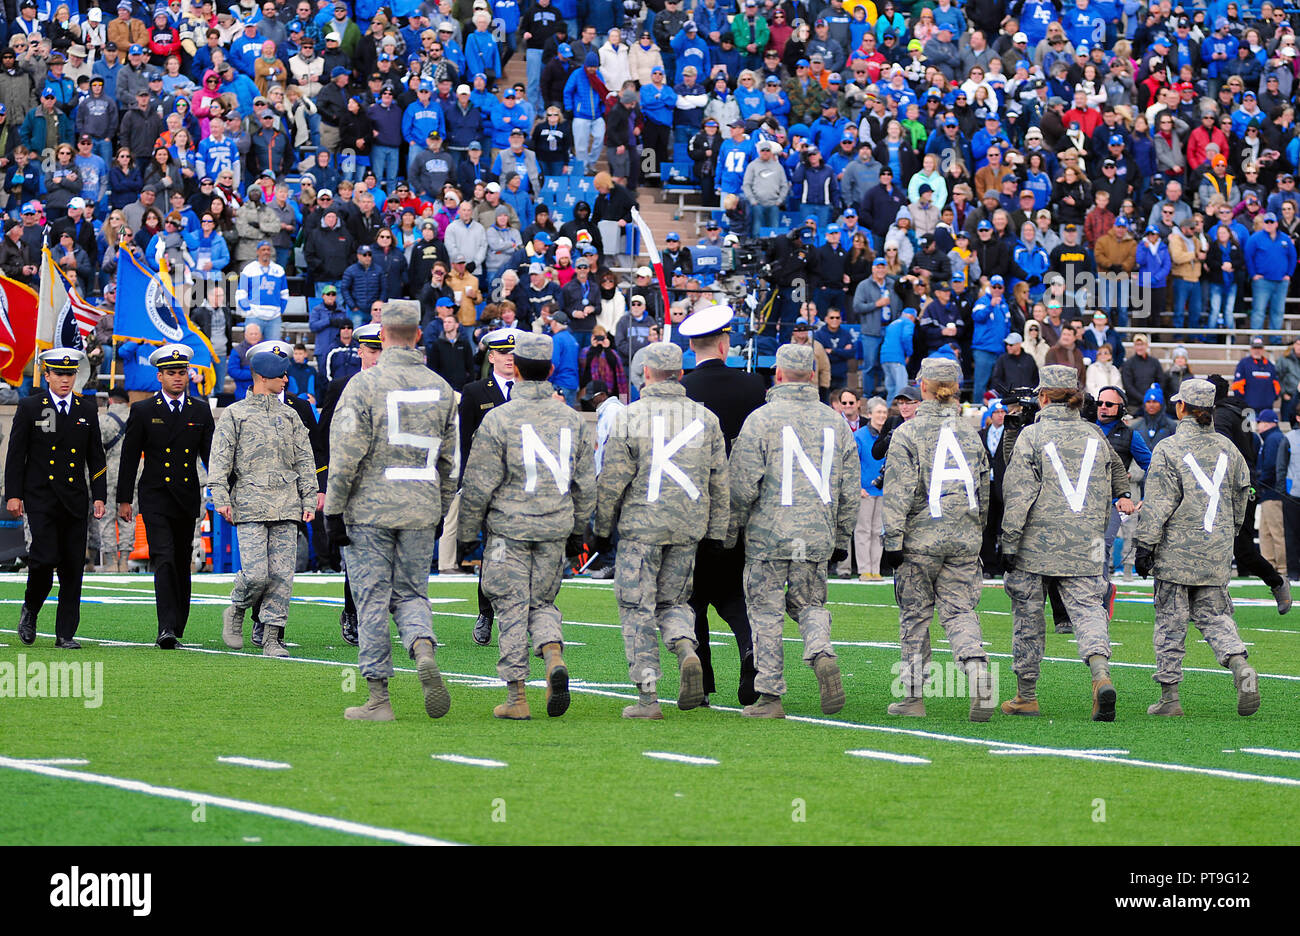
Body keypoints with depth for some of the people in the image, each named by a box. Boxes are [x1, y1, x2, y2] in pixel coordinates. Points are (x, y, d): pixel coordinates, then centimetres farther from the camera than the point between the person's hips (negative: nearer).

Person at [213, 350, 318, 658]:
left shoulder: (290, 416, 18)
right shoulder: (234, 414, 6)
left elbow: (304, 460, 18)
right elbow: (220, 458, 1)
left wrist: (309, 499, 10)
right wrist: (221, 497, -9)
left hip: (286, 505, 4)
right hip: (250, 505, -4)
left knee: (282, 574, -4)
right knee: (255, 573, -13)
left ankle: (271, 637, 1)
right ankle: (235, 612, 15)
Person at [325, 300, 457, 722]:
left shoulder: (364, 384, -7)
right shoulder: (441, 389, 7)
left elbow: (345, 456, -10)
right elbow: (449, 460, 13)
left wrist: (334, 512, -5)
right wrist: (439, 512, 22)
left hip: (370, 510, -4)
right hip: (421, 512, 4)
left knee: (372, 600, 2)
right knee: (411, 594, 14)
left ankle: (378, 698, 3)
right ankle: (424, 649, -17)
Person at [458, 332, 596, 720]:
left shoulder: (499, 418, -8)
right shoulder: (572, 419, 5)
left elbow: (478, 484, -7)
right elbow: (586, 484, 12)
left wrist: (468, 532, 3)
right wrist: (577, 531, 22)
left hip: (510, 525, -4)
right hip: (555, 528, 4)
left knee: (511, 606, 3)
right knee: (542, 602, 16)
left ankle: (516, 696, 3)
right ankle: (555, 657, -13)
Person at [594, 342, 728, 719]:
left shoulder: (628, 417, -6)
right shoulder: (705, 418, 5)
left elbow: (612, 480, -5)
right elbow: (720, 482, 7)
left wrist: (603, 530, 6)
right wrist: (717, 533, 14)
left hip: (641, 525, -3)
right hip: (688, 530, 3)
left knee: (638, 609, 3)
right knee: (673, 600, 19)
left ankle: (647, 697, -2)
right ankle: (687, 651, -12)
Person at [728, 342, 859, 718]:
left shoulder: (761, 419, -5)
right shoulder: (835, 422, 8)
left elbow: (744, 487, -7)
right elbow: (850, 492, 12)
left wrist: (730, 532, 5)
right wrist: (840, 541, 21)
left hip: (769, 535, -3)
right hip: (818, 538, 4)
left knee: (766, 611, 4)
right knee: (810, 603, 17)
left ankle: (770, 697, 4)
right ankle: (821, 653, -13)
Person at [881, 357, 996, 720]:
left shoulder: (908, 433, -6)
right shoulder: (970, 433, 9)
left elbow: (898, 491, -10)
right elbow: (983, 489, 16)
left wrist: (892, 539, -8)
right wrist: (977, 533, 27)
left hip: (921, 538, -3)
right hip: (965, 540, 3)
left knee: (915, 614, 6)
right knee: (959, 609, 6)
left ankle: (914, 696, 11)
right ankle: (977, 667, -21)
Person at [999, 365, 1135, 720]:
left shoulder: (1032, 436, -7)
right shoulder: (1094, 436, 7)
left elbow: (1018, 495, -10)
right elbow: (1116, 473, 25)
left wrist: (1009, 544, -7)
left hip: (1037, 544, -3)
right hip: (1086, 546, 3)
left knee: (1028, 615, 9)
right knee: (1087, 608, -1)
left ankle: (1026, 695, 16)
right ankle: (1101, 674, -28)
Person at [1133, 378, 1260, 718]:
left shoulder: (1169, 448, -9)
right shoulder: (1226, 448, 7)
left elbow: (1157, 504, -12)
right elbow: (1242, 493, 16)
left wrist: (1145, 547, -8)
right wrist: (1230, 531, 29)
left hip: (1176, 551, -4)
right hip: (1217, 552, 4)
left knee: (1170, 620, 3)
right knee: (1214, 614, 10)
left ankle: (1169, 696, 4)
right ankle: (1240, 665, -17)